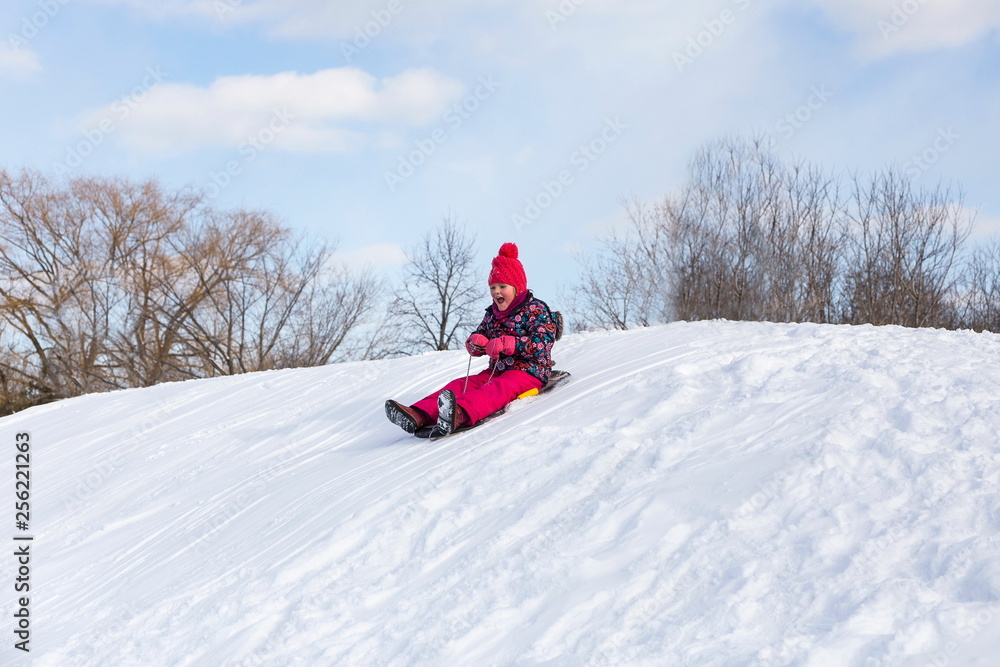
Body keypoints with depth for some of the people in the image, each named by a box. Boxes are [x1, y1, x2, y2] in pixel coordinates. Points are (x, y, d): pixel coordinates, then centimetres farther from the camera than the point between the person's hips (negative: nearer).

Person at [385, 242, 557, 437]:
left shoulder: (535, 309, -3)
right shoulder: (492, 313, 18)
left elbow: (542, 344, -18)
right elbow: (473, 346, 17)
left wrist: (505, 343, -26)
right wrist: (476, 342, -9)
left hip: (529, 371, -7)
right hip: (497, 370, 8)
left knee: (498, 388, -37)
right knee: (461, 384, -16)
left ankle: (460, 414, -69)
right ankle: (419, 415, -40)